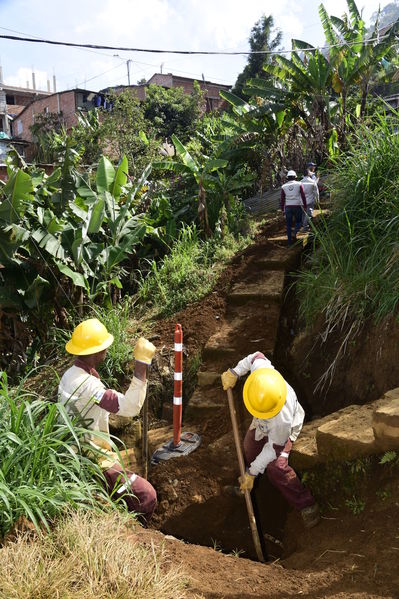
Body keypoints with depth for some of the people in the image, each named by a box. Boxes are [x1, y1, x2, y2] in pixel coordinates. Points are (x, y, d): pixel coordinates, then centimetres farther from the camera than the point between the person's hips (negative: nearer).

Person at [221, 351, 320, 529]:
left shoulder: (283, 418, -48)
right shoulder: (261, 369, -43)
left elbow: (273, 447, -31)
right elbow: (257, 356, -17)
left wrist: (252, 473, -21)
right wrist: (234, 372, -14)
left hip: (283, 429, -6)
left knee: (276, 468, -14)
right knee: (250, 450, 18)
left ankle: (306, 505, 6)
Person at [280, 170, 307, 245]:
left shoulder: (284, 186, 3)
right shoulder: (299, 184, -1)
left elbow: (282, 199, 3)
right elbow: (303, 196, -4)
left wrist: (283, 210, 10)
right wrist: (305, 206, 5)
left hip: (288, 207, 1)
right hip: (297, 206, -1)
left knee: (289, 225, 10)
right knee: (299, 222, 16)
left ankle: (289, 241, 10)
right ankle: (295, 233, -11)